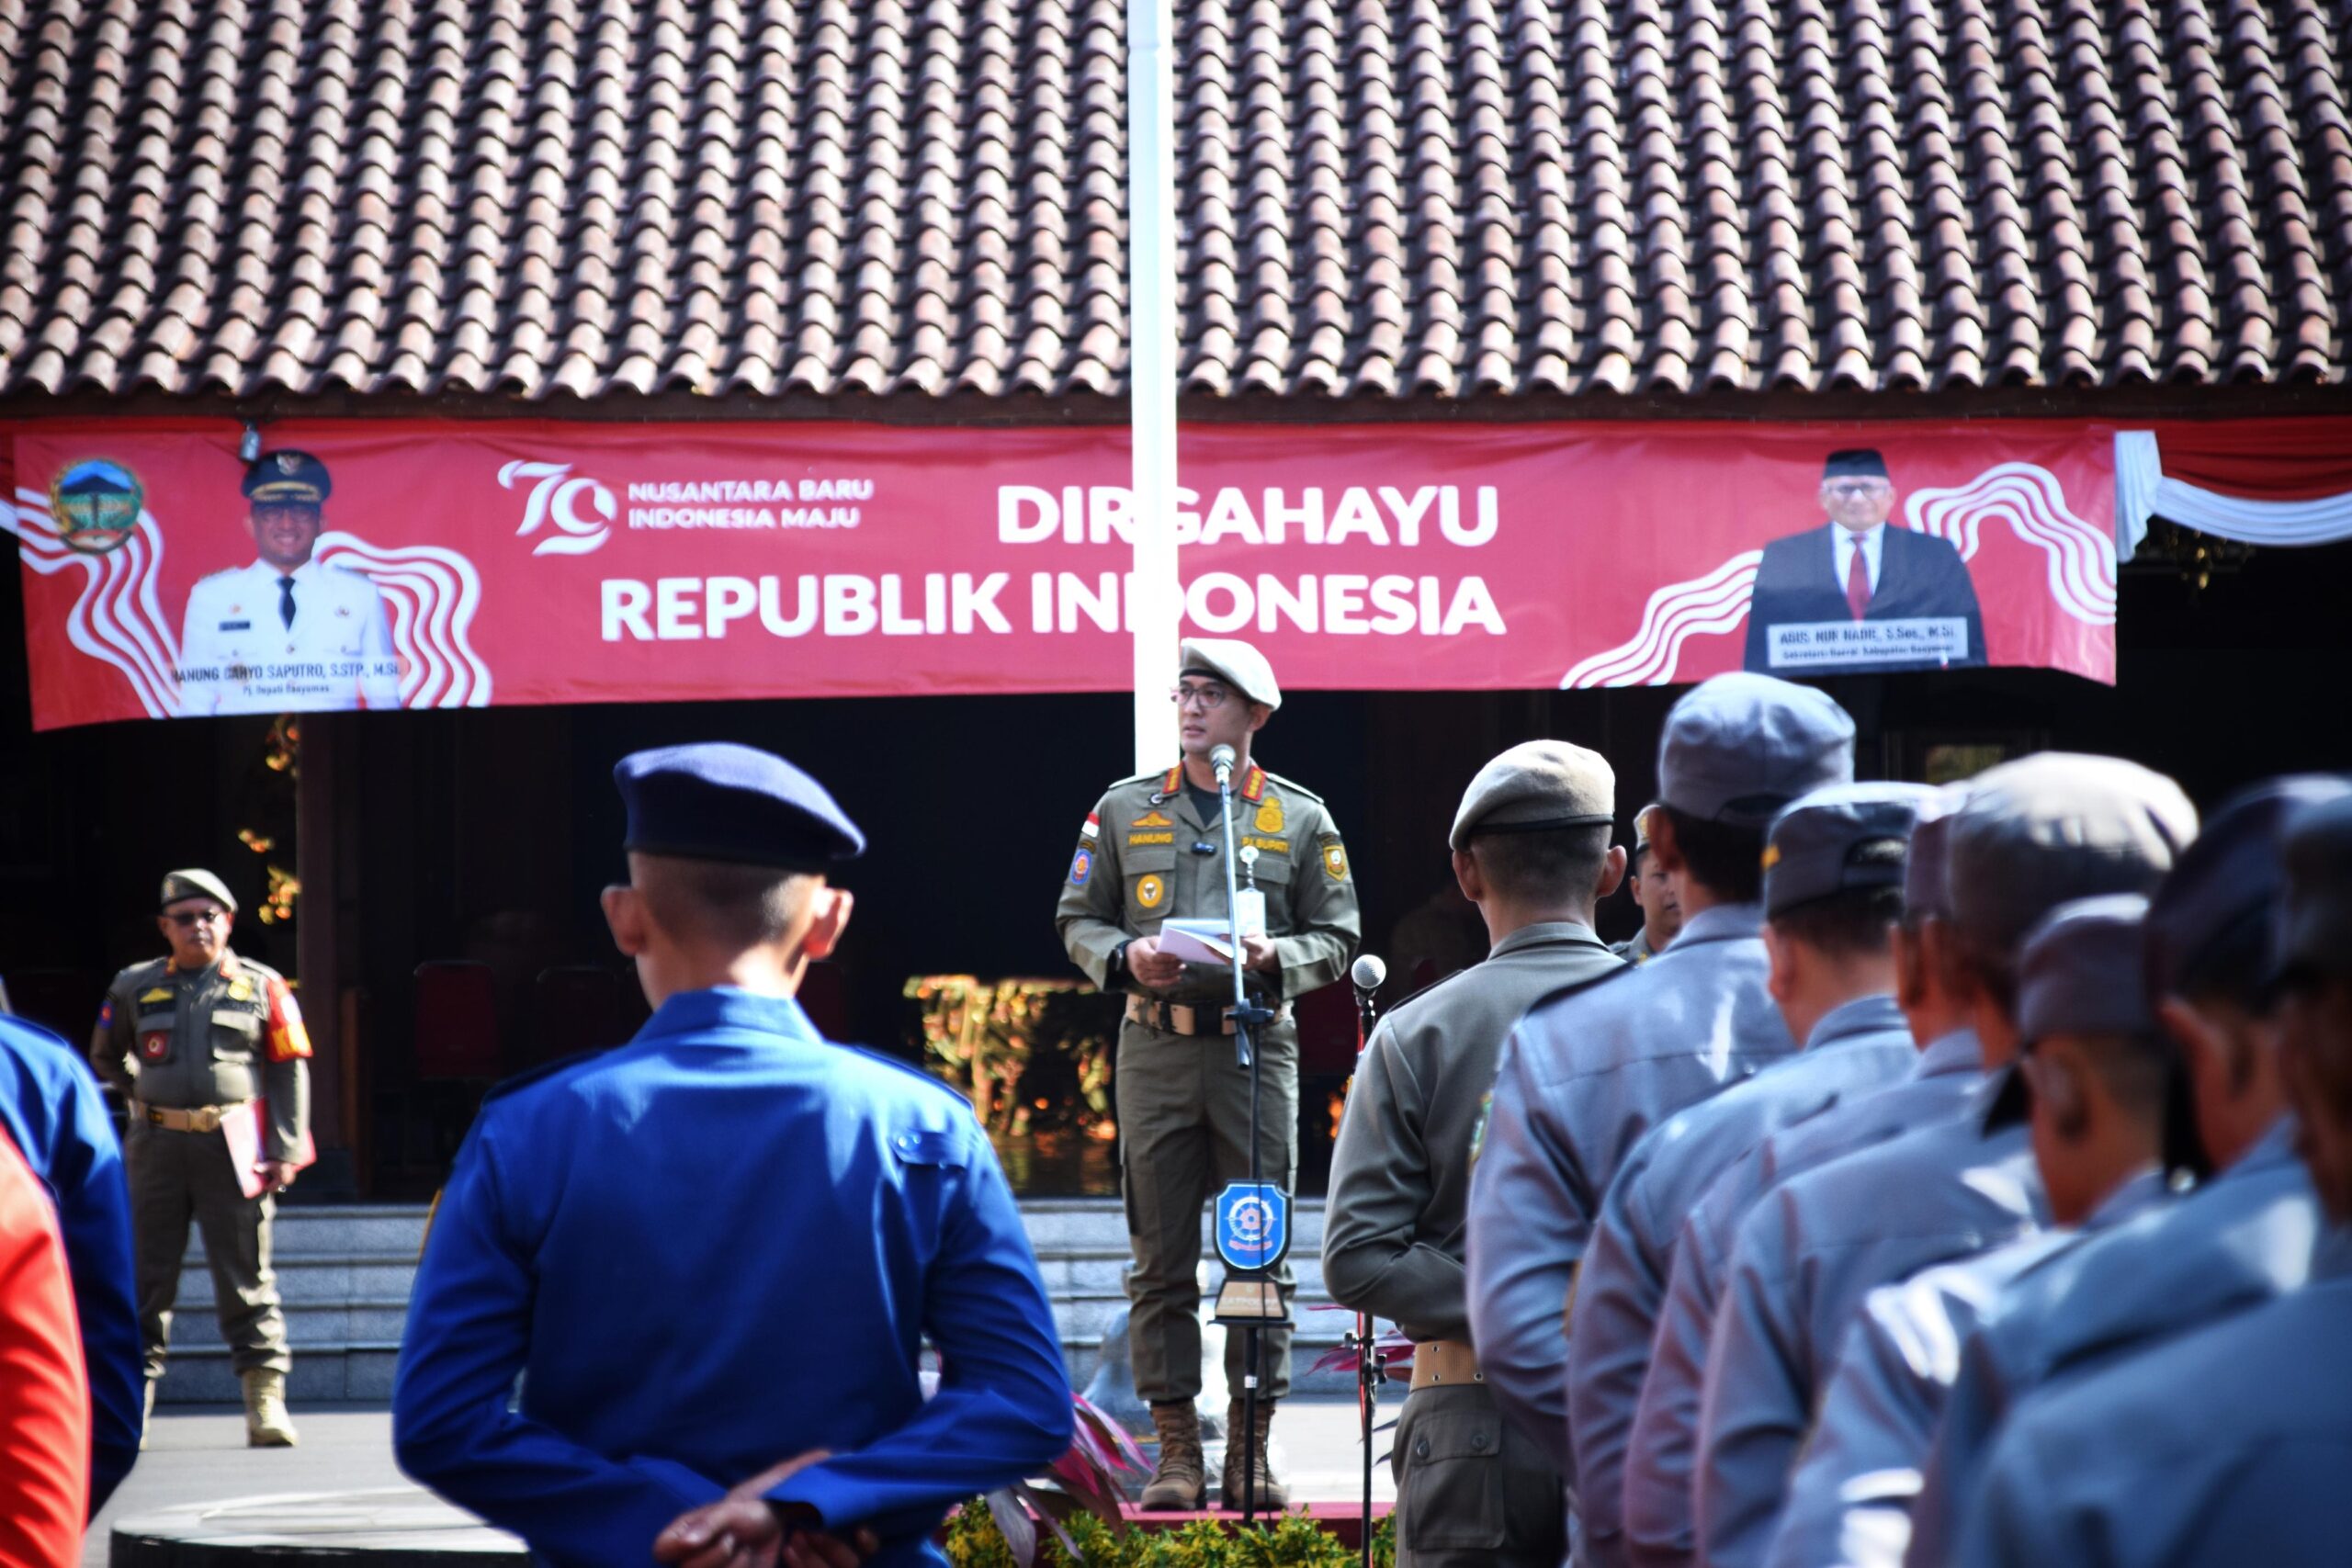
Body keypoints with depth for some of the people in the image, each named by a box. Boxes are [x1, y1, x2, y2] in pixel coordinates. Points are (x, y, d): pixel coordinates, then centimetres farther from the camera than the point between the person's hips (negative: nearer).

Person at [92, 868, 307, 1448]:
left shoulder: (262, 987, 5)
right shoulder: (135, 988, 10)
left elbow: (289, 1071, 4)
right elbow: (105, 1057, 25)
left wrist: (286, 1152, -3)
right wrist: (145, 1097, 13)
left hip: (234, 1147, -2)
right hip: (159, 1146, 2)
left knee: (247, 1279, 0)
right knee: (146, 1275, 3)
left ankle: (265, 1400, 2)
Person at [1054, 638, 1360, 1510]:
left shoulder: (1301, 819, 8)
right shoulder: (1123, 810, 10)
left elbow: (1339, 938, 8)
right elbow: (1077, 920, 12)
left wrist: (1276, 958, -11)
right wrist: (1125, 956, -8)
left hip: (1256, 1047, -1)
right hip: (1155, 1047, 1)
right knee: (1161, 1261, 0)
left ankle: (1251, 1450, 5)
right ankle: (1176, 1453, 4)